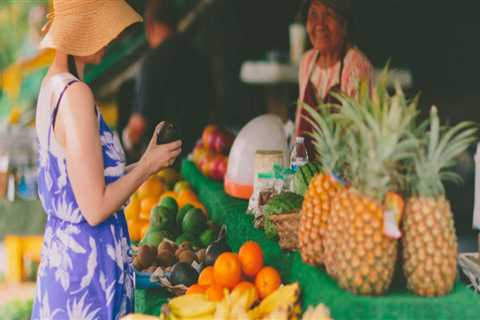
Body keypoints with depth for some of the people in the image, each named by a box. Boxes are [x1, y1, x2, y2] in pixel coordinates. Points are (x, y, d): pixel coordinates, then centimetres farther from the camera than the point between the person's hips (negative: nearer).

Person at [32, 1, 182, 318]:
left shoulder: (53, 86, 8)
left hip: (61, 251, 9)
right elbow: (95, 209, -20)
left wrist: (145, 163, 17)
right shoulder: (76, 94, -19)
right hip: (87, 263, -9)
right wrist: (148, 165, -7)